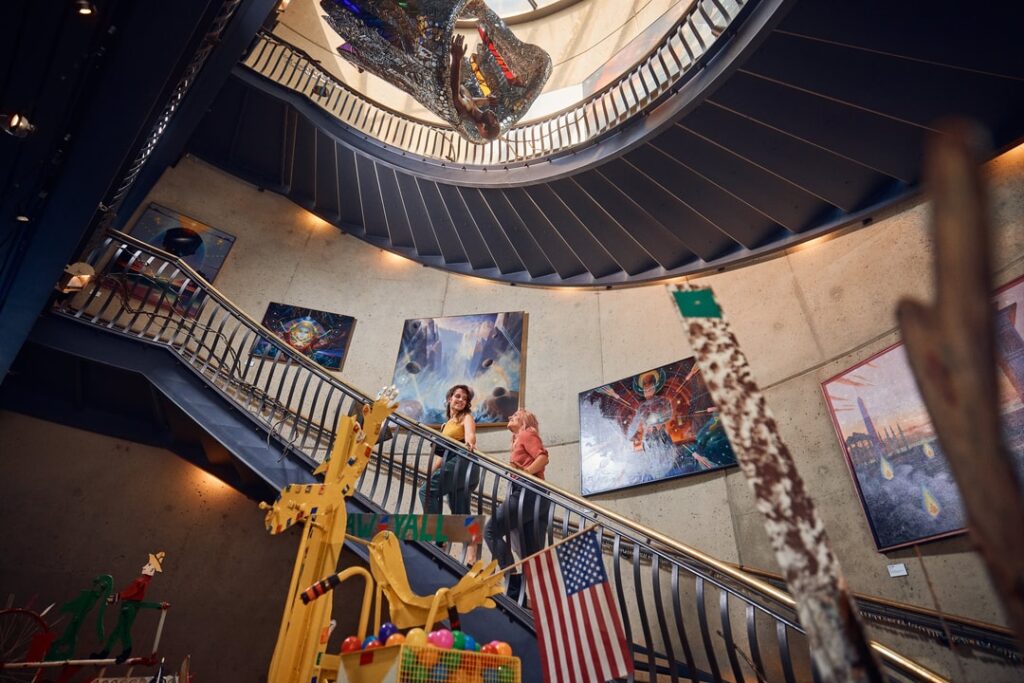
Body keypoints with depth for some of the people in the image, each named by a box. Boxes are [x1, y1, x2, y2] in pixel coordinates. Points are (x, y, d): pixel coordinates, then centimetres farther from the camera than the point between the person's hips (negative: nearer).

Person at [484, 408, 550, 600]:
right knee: (532, 554, 5)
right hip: (533, 496, 9)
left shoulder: (527, 434, 6)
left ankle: (514, 581, -11)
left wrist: (525, 472, -25)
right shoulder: (519, 440, 30)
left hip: (528, 492, -9)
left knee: (492, 530, -5)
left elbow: (543, 457, -12)